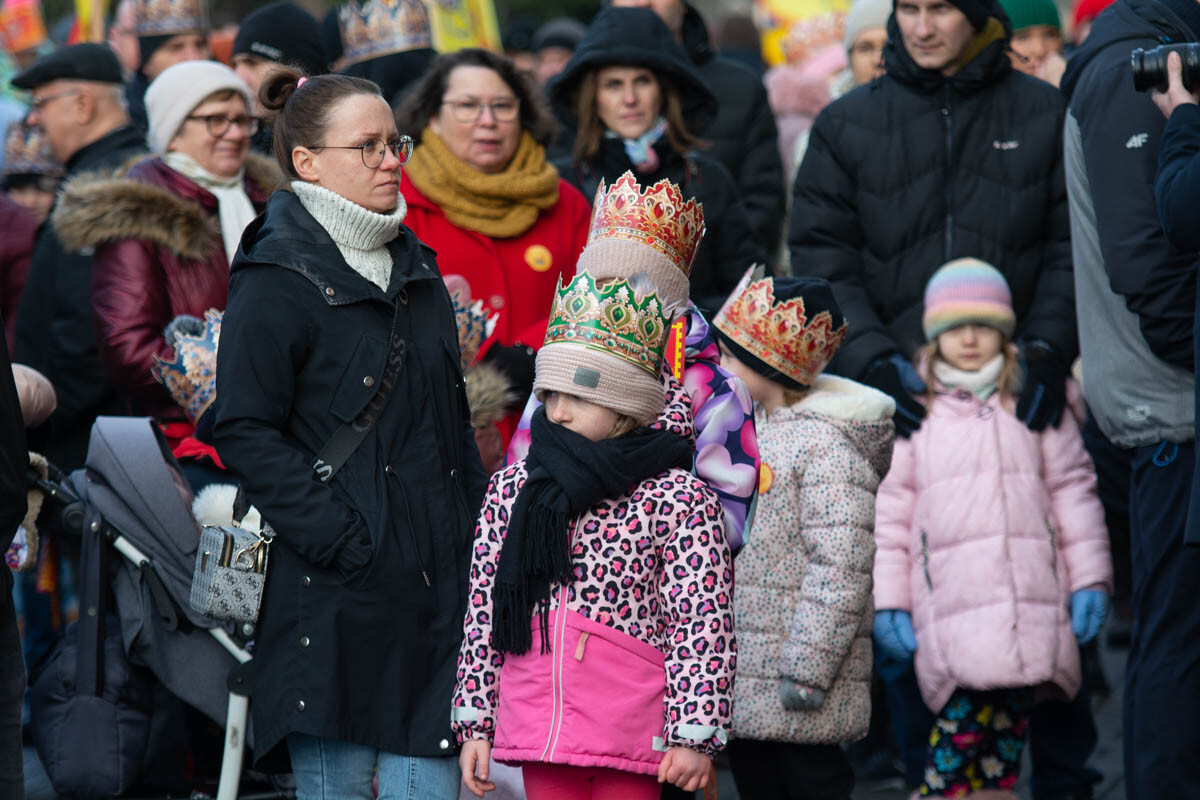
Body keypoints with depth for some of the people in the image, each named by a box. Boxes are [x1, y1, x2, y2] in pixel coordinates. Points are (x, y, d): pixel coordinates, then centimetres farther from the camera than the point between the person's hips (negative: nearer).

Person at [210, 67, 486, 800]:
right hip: (336, 590, -6)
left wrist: (479, 535, 13)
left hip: (435, 575, 6)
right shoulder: (276, 285, -7)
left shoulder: (416, 268, 16)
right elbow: (245, 432, -12)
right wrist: (343, 540, -17)